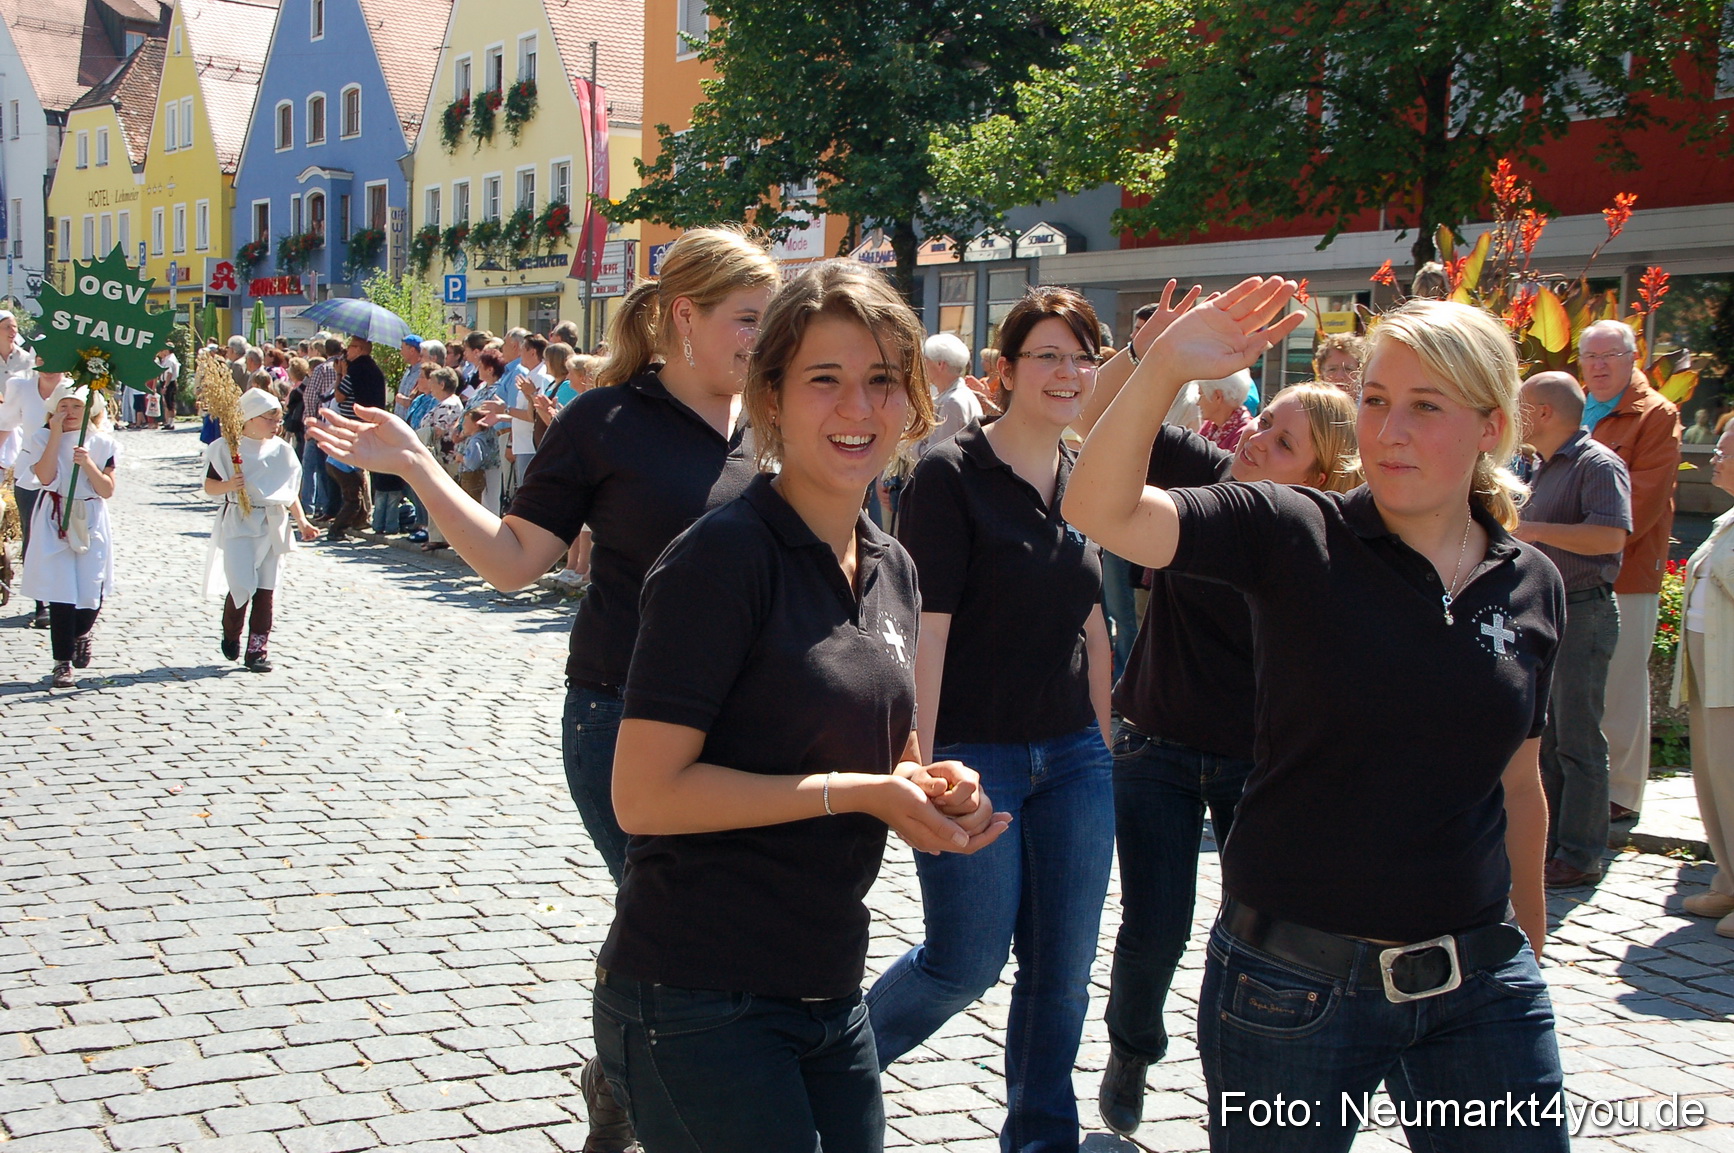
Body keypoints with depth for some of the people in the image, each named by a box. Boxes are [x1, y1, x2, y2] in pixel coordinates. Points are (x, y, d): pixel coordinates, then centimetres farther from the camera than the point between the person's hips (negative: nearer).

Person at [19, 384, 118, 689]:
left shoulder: (101, 443, 4)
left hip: (91, 523, 1)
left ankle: (82, 634, 33)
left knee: (91, 593, -1)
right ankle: (63, 663, 0)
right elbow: (45, 477, -16)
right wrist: (56, 435, -15)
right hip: (55, 523, -1)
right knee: (61, 595, -6)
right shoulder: (43, 439, 1)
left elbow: (107, 490, -1)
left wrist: (88, 464, -17)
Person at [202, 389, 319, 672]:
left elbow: (291, 492, 13)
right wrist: (229, 485, -22)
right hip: (239, 524, -4)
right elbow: (209, 486, -3)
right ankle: (231, 635, 17)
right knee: (243, 586, -12)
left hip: (273, 526, 4)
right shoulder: (228, 448, -3)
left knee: (266, 591, 3)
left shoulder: (282, 450, 8)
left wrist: (302, 521, 5)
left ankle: (257, 651, 10)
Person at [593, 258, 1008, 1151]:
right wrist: (857, 792, -18)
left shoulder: (892, 568, 9)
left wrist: (934, 787, 0)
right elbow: (645, 794, -19)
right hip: (699, 1004, -7)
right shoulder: (723, 557, -14)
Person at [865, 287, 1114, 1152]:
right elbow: (926, 627, -15)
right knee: (966, 964, -1)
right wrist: (919, 765, -18)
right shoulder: (952, 473, -10)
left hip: (1072, 757, 6)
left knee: (1061, 969, 10)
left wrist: (1104, 744, 15)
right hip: (974, 754, -6)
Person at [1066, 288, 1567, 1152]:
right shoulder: (1295, 537, -7)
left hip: (1478, 983, 3)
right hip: (1295, 983, -3)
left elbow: (1519, 784, 14)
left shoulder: (1532, 587, 4)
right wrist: (1165, 368, -33)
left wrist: (1530, 944, 21)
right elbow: (1100, 511, -20)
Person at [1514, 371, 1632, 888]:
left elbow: (1610, 536, -27)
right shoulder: (1546, 468, 17)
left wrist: (1535, 530, -22)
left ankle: (1580, 856, 0)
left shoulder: (1598, 464, -13)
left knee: (1577, 741, -5)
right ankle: (1546, 844, 21)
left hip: (1582, 613, -10)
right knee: (1541, 737, 13)